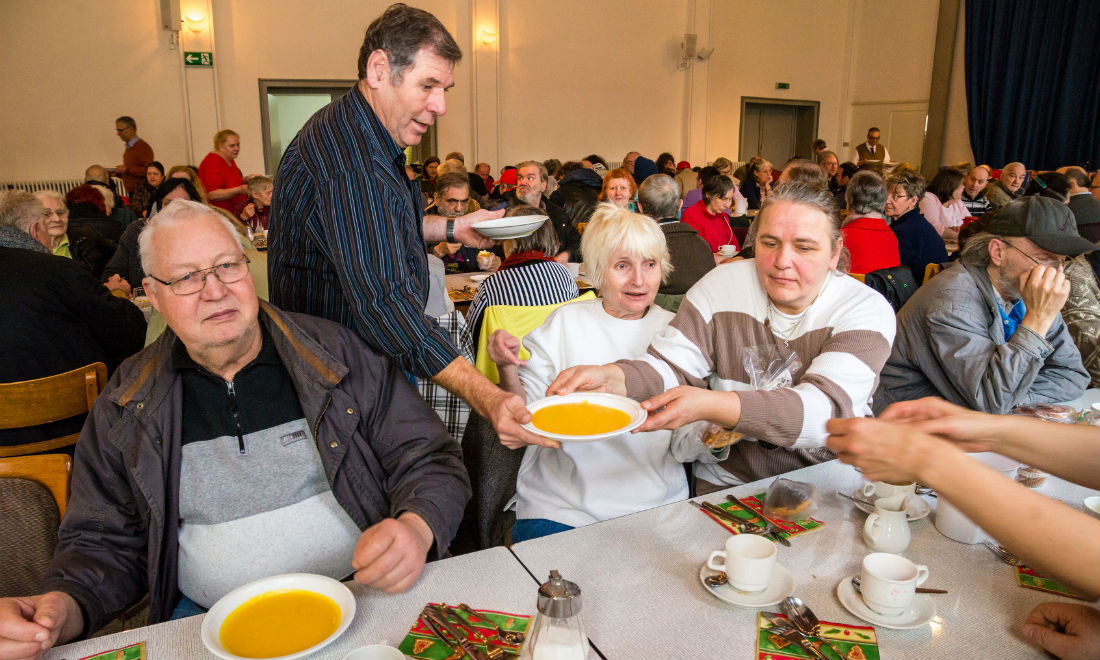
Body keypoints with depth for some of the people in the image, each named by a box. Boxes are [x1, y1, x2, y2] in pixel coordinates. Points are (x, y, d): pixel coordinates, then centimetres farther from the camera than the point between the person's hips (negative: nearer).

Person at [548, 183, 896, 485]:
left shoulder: (866, 310, -8)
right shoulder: (721, 285, -1)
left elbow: (824, 410, -22)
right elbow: (672, 368, -4)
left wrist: (708, 405, -36)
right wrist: (609, 377, -27)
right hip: (727, 482, 1)